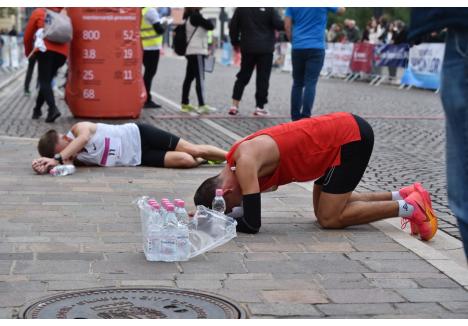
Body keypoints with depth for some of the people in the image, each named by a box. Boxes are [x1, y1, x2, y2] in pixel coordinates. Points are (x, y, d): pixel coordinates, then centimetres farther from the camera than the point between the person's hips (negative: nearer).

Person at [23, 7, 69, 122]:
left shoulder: (38, 13, 16)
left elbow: (28, 36, 19)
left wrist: (28, 52, 32)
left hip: (45, 49, -4)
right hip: (62, 51, 4)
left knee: (44, 81, -6)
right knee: (47, 81, 16)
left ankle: (53, 108, -27)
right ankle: (37, 109, 22)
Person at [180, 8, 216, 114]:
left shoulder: (189, 17, 13)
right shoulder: (196, 16, -15)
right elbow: (210, 26, -15)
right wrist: (208, 21, 9)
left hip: (190, 52, 10)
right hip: (197, 52, -10)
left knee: (189, 78, 12)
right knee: (200, 78, -12)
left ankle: (185, 104, 17)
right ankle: (202, 105, -16)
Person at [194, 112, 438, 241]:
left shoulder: (245, 164, -22)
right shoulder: (237, 157, 6)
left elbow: (252, 224, -24)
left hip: (352, 137, -10)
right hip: (345, 130, 10)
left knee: (329, 218, -3)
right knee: (330, 205, 18)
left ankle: (408, 208, 2)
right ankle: (404, 195, 20)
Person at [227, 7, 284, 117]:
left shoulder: (241, 8, 4)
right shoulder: (269, 9, -8)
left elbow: (233, 26, 8)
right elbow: (279, 25, -11)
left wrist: (235, 42, 21)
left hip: (247, 48, 3)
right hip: (265, 49, -3)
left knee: (243, 77, 11)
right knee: (263, 78, 2)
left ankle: (235, 105, 5)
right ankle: (260, 107, 1)